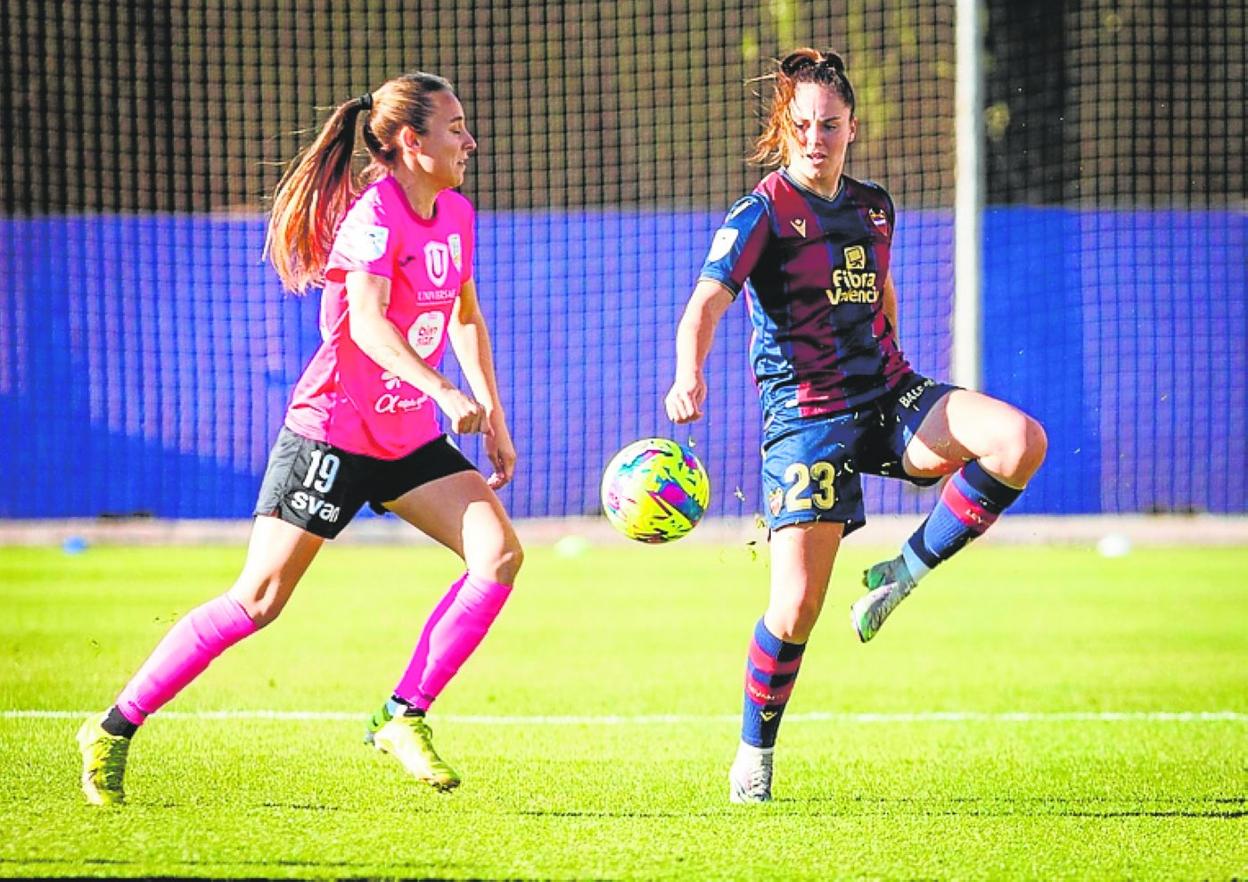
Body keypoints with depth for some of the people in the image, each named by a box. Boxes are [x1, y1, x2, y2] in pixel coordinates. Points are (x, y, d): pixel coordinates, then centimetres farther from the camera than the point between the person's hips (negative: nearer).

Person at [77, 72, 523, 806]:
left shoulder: (455, 215, 7)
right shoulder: (374, 216, -19)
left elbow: (465, 315, 21)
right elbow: (367, 323, -33)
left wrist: (494, 420, 19)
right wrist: (444, 394, -44)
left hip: (409, 438, 8)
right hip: (332, 434, -8)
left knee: (499, 554, -9)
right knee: (258, 600, -7)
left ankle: (404, 716, -1)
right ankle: (114, 731, 3)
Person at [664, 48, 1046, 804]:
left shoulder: (874, 208, 9)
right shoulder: (764, 212, -9)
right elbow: (708, 300, -22)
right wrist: (690, 374, -41)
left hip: (888, 394, 5)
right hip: (808, 414, -5)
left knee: (1021, 443, -22)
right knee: (798, 605, -10)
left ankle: (904, 574, -5)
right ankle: (755, 755, 14)